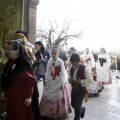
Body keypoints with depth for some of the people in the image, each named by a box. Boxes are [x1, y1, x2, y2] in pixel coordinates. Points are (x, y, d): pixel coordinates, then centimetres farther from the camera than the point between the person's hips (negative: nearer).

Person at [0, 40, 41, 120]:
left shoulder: (25, 63, -17)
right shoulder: (10, 62, 8)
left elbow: (30, 81, -20)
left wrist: (28, 96, -20)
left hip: (22, 95, -8)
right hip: (12, 95, 8)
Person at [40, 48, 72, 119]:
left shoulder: (60, 61, -12)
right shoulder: (50, 61, 1)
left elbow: (63, 73, -12)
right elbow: (48, 72, 7)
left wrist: (62, 83, -14)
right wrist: (46, 81, 6)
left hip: (58, 82, -4)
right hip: (50, 82, 5)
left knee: (59, 97, 8)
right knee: (47, 97, 12)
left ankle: (59, 112, 27)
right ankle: (48, 111, 31)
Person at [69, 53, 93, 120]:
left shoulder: (85, 69, -21)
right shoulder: (71, 69, -2)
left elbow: (90, 80, -16)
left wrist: (81, 81, -28)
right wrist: (70, 79, -10)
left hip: (81, 90, -6)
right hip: (74, 89, 6)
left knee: (77, 106, 0)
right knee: (73, 104, 19)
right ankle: (82, 109, 50)